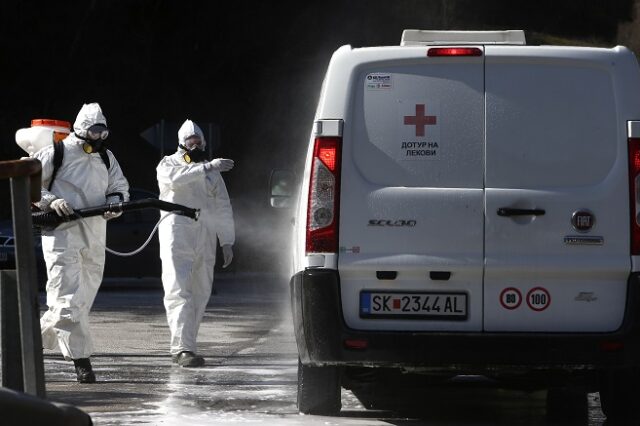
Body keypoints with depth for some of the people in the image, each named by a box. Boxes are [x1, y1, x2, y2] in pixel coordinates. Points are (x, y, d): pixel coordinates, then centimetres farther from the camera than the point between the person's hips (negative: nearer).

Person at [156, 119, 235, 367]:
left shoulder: (212, 172, 18)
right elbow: (175, 178, -21)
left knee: (200, 295, 6)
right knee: (179, 291, -15)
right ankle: (184, 349, -23)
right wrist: (206, 167, -30)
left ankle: (179, 347, 15)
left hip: (204, 239, 5)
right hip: (176, 237, -5)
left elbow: (223, 207, 19)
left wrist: (227, 241, 12)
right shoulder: (168, 164, 4)